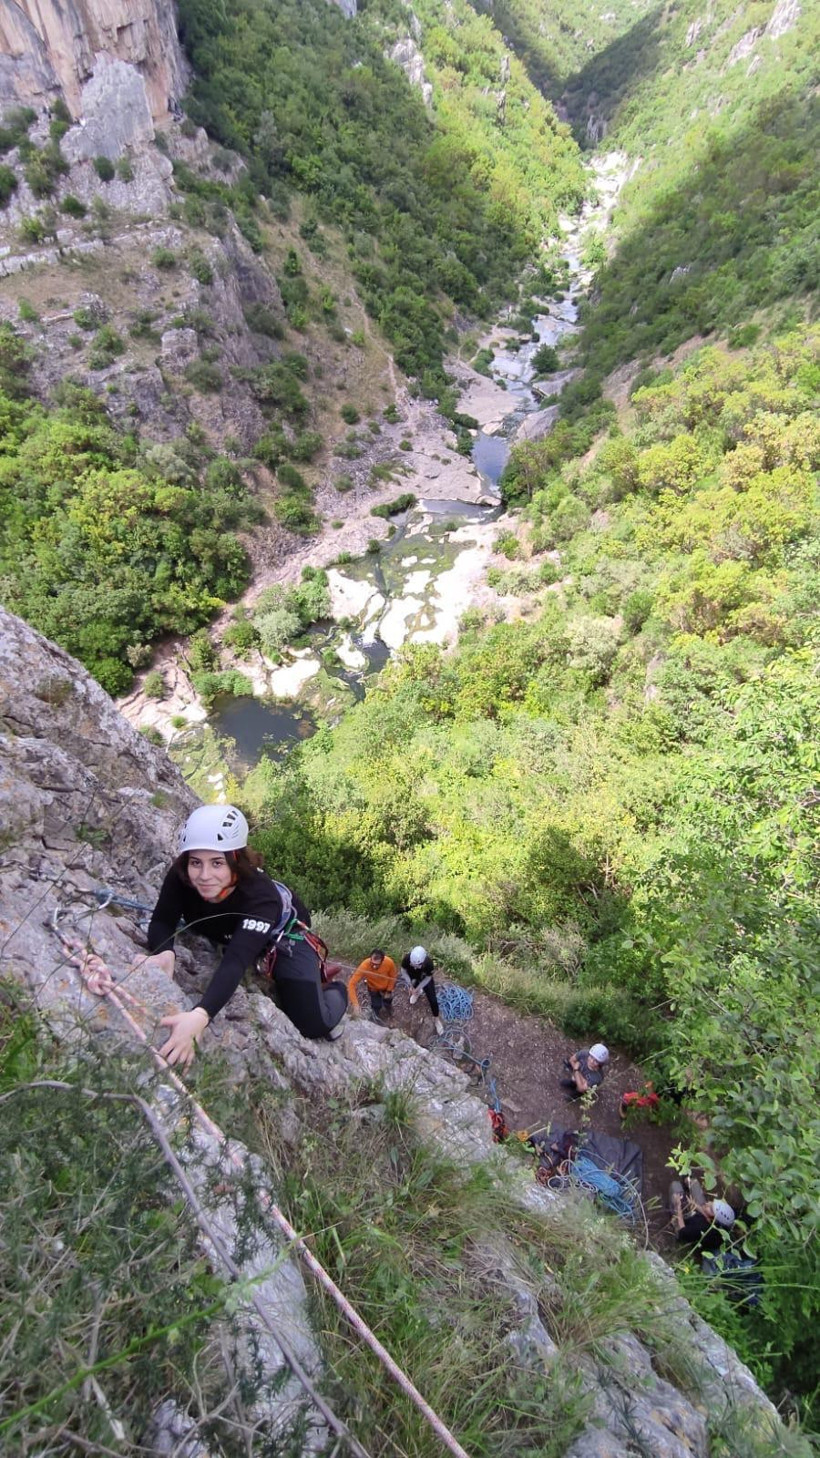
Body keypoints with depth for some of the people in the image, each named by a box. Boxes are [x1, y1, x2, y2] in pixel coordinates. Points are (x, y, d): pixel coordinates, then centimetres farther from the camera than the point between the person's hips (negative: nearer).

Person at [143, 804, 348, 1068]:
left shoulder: (261, 896, -44)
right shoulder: (181, 876, -32)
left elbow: (235, 961, -55)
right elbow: (162, 922, -28)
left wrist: (200, 1015, -73)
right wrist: (164, 952, -52)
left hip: (284, 933, -5)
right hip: (228, 934, 5)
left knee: (312, 1025, -11)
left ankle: (337, 992, 22)